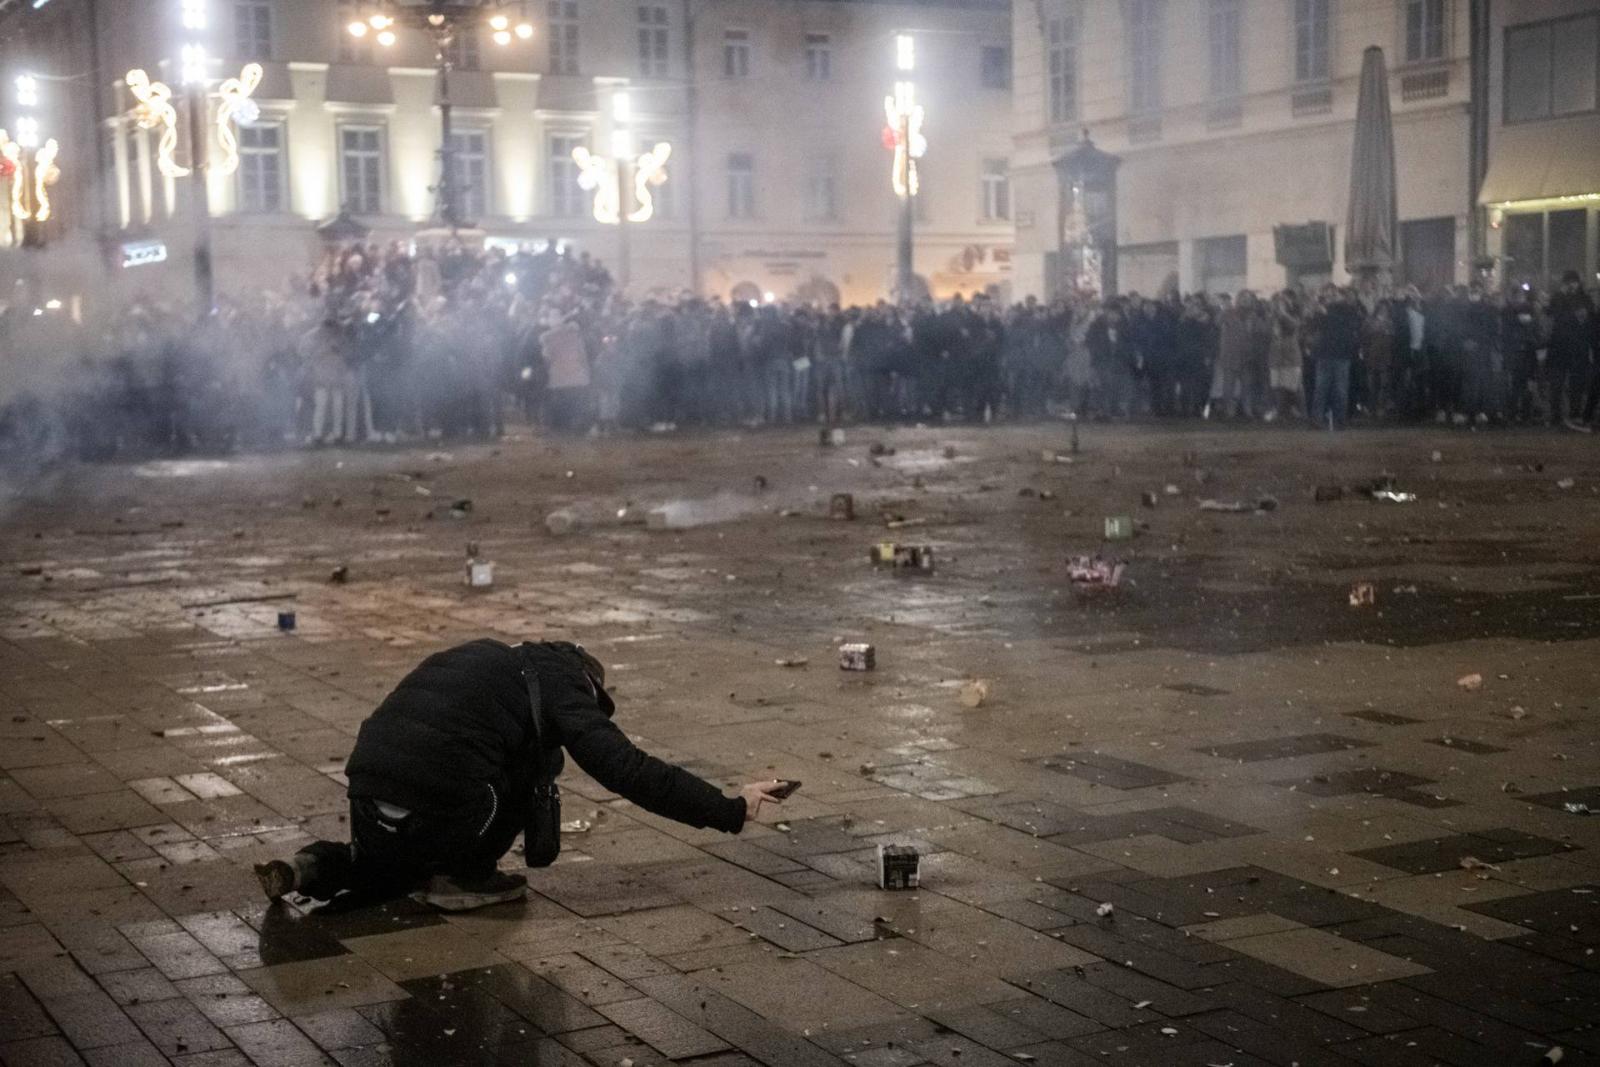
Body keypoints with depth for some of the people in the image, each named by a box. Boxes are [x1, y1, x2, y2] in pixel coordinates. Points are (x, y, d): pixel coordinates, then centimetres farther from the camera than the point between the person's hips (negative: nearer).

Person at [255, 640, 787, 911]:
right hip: (436, 810, -7)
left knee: (378, 875, 37)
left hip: (367, 795, 7)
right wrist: (731, 810, 4)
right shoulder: (561, 687, 6)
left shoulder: (488, 659, 27)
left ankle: (310, 870, 8)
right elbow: (631, 772, -2)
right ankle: (465, 877, 11)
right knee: (539, 756, 17)